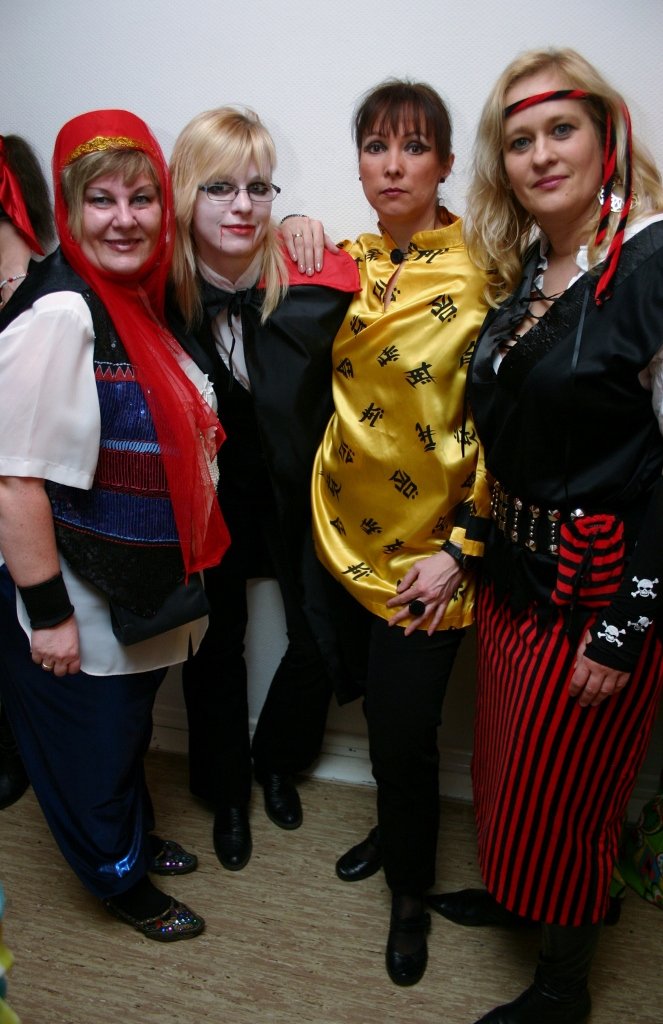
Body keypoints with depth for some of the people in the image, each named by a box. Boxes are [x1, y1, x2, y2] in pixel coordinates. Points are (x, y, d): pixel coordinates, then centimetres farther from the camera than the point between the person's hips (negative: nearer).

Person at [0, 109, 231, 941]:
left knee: (129, 729, 27)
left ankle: (137, 837, 52)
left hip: (140, 591, 8)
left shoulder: (137, 300, 3)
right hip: (79, 607, -8)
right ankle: (121, 881, 40)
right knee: (89, 751, 16)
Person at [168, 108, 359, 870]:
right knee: (215, 642, 13)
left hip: (296, 484, 0)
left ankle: (276, 759, 41)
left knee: (322, 642, 7)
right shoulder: (164, 285, -16)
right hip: (208, 487, 1)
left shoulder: (309, 277, -20)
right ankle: (227, 792, 39)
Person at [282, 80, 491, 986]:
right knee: (377, 707, 20)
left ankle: (411, 891, 31)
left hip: (426, 554, -5)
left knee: (405, 733, 3)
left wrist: (461, 549, -15)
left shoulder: (482, 275, -12)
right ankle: (394, 828, 48)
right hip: (346, 529, 5)